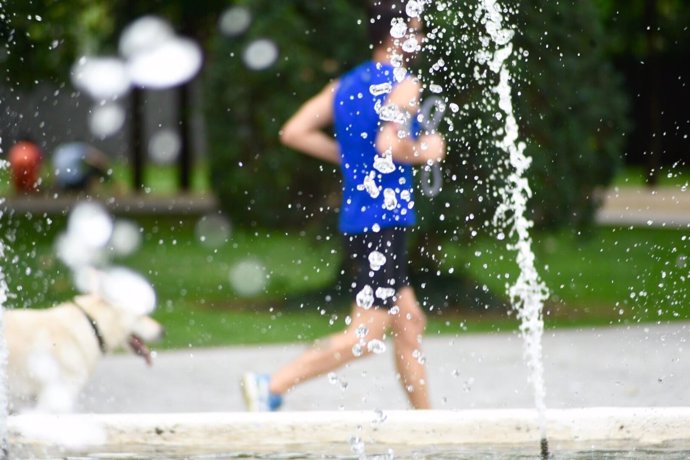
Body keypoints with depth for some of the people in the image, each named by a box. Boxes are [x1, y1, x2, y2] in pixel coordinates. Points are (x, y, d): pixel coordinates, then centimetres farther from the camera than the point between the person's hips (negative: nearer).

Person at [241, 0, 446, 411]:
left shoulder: (346, 86, 12)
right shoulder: (403, 85, -11)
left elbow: (294, 133, 8)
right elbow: (389, 144, -25)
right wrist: (424, 151, -6)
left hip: (357, 220, 9)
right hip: (386, 220, -9)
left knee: (410, 325, 16)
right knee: (366, 337, -8)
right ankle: (272, 386, -16)